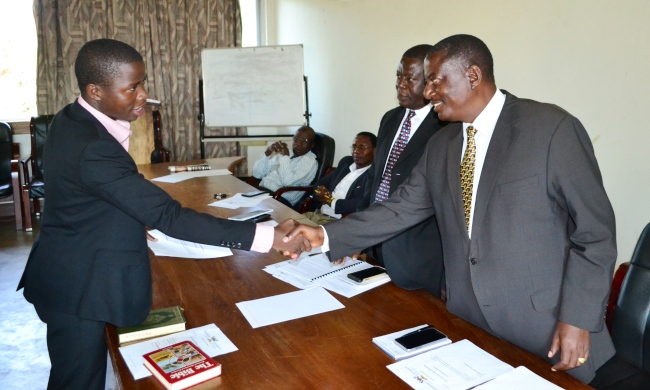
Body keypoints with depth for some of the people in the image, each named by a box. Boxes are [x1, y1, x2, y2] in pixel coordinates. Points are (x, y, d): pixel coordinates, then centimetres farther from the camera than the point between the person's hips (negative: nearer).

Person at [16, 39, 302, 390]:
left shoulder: (70, 120, 0)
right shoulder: (92, 150, -31)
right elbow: (168, 216, -35)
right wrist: (268, 237, -36)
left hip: (74, 274, 9)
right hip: (79, 286, -9)